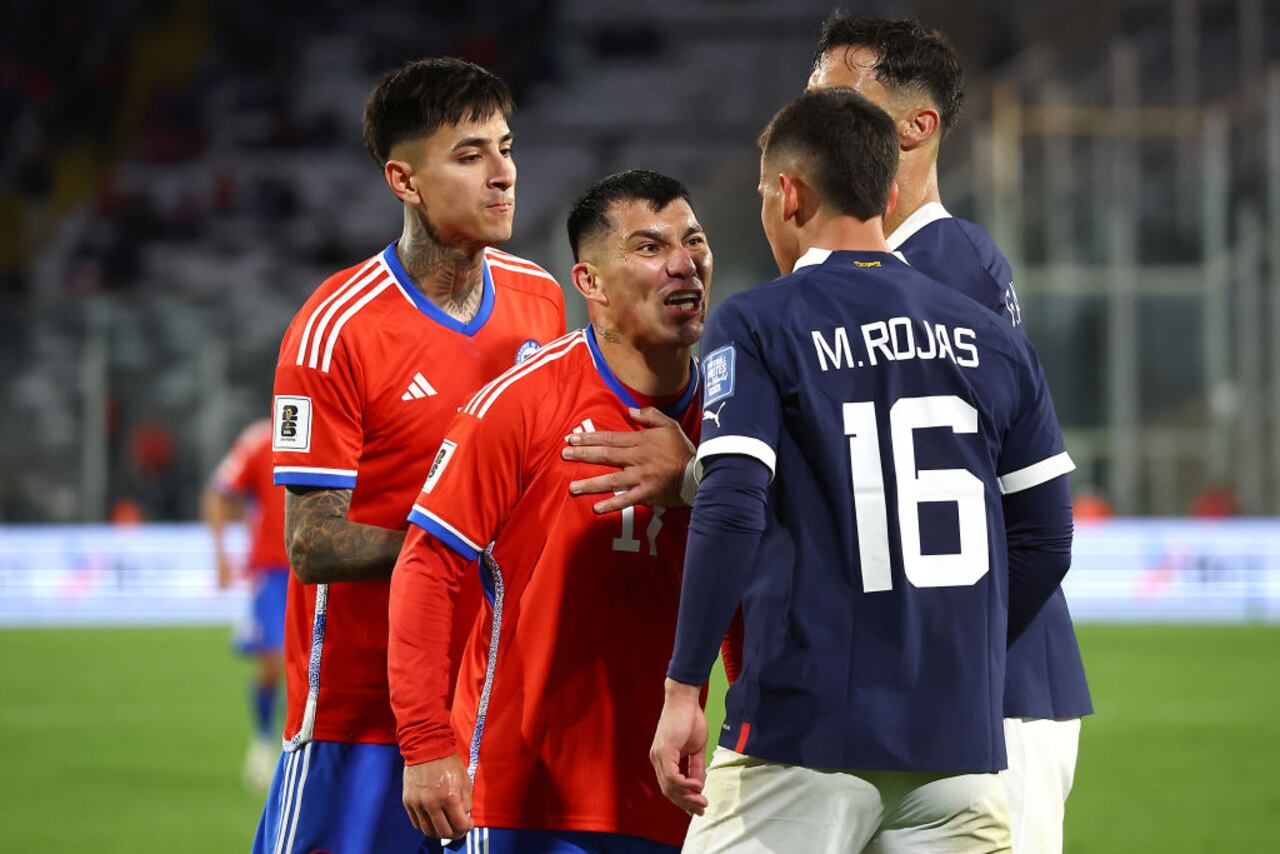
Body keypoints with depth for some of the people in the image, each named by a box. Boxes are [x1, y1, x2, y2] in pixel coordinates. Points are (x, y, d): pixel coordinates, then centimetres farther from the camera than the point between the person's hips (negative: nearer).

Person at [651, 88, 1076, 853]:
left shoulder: (755, 327, -2)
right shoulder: (993, 341, 12)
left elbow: (731, 514, -13)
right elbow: (1045, 540, 13)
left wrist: (684, 688, -9)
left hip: (804, 732, -4)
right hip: (959, 733, 4)